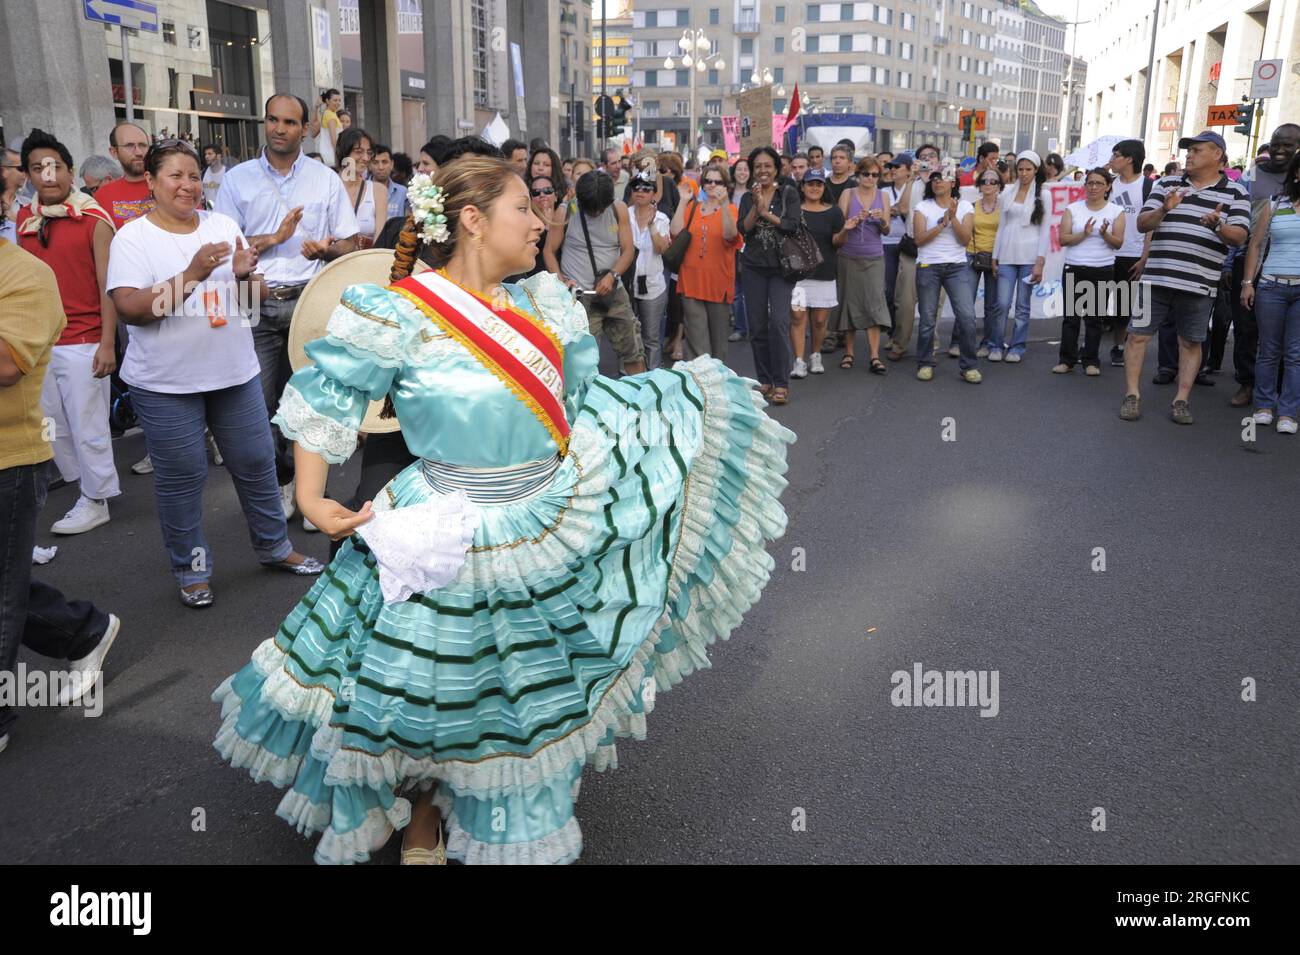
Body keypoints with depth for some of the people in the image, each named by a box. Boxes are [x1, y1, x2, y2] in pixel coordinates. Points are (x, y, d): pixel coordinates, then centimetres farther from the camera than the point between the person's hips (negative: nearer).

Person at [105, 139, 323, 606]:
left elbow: (257, 295, 8)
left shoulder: (224, 226, 5)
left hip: (236, 372, 4)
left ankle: (274, 547, 31)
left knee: (256, 462, 12)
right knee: (181, 477, 5)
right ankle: (191, 571, 21)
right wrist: (193, 275, -25)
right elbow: (130, 308, -17)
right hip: (165, 383, -4)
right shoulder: (133, 238, -7)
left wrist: (244, 275, -15)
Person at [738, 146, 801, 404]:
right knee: (757, 324, 4)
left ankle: (781, 383, -10)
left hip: (781, 266, -3)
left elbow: (793, 225, -9)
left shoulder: (788, 193, 2)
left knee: (779, 321, -15)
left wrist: (766, 212, -12)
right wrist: (756, 205, -13)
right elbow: (744, 229, -3)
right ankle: (764, 380, 15)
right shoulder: (748, 198, 10)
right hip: (753, 266, 3)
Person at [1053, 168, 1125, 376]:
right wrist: (1084, 234, -17)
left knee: (1094, 317, 3)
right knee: (1071, 316, 2)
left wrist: (1105, 234, -18)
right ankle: (1067, 360, 8)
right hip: (1074, 269, 1)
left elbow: (1118, 243, 0)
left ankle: (1091, 361, 9)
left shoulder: (1117, 211, 4)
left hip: (1103, 270, -1)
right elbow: (1063, 239, -3)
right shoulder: (1072, 209, 5)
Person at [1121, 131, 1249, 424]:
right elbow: (1142, 224, 5)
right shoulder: (1166, 185, 9)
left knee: (1191, 343, 6)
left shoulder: (1235, 192, 4)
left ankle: (1181, 401, 14)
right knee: (1138, 335, 0)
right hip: (1157, 278, 1)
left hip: (1199, 284, -1)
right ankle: (1132, 396, 8)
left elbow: (1238, 236, -3)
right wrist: (1163, 210, -16)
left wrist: (1218, 225, -25)